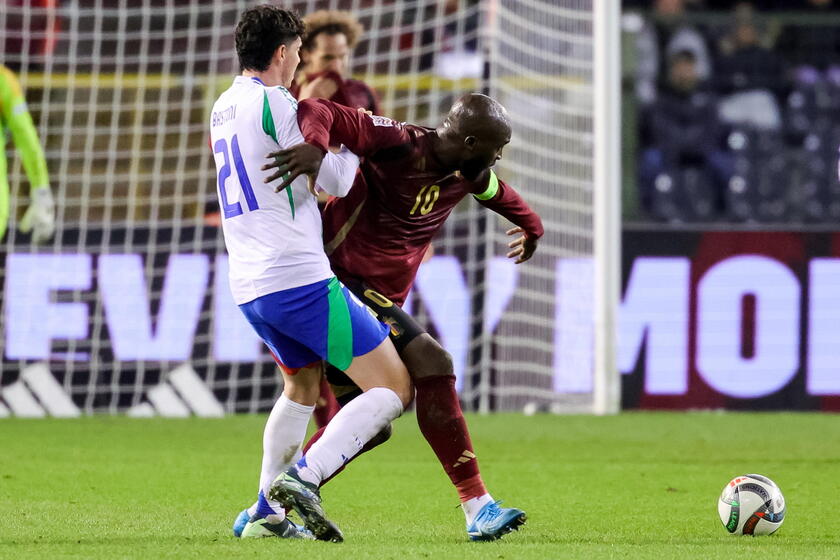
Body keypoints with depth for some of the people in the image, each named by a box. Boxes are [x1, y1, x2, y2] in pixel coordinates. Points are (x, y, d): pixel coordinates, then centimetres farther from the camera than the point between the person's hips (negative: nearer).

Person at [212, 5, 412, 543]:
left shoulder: (224, 107, 16)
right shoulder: (274, 104, -11)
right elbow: (336, 180, -6)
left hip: (249, 286, 9)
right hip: (299, 277, -9)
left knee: (302, 387, 31)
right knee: (393, 388, -6)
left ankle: (266, 513, 27)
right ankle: (305, 477, -21)